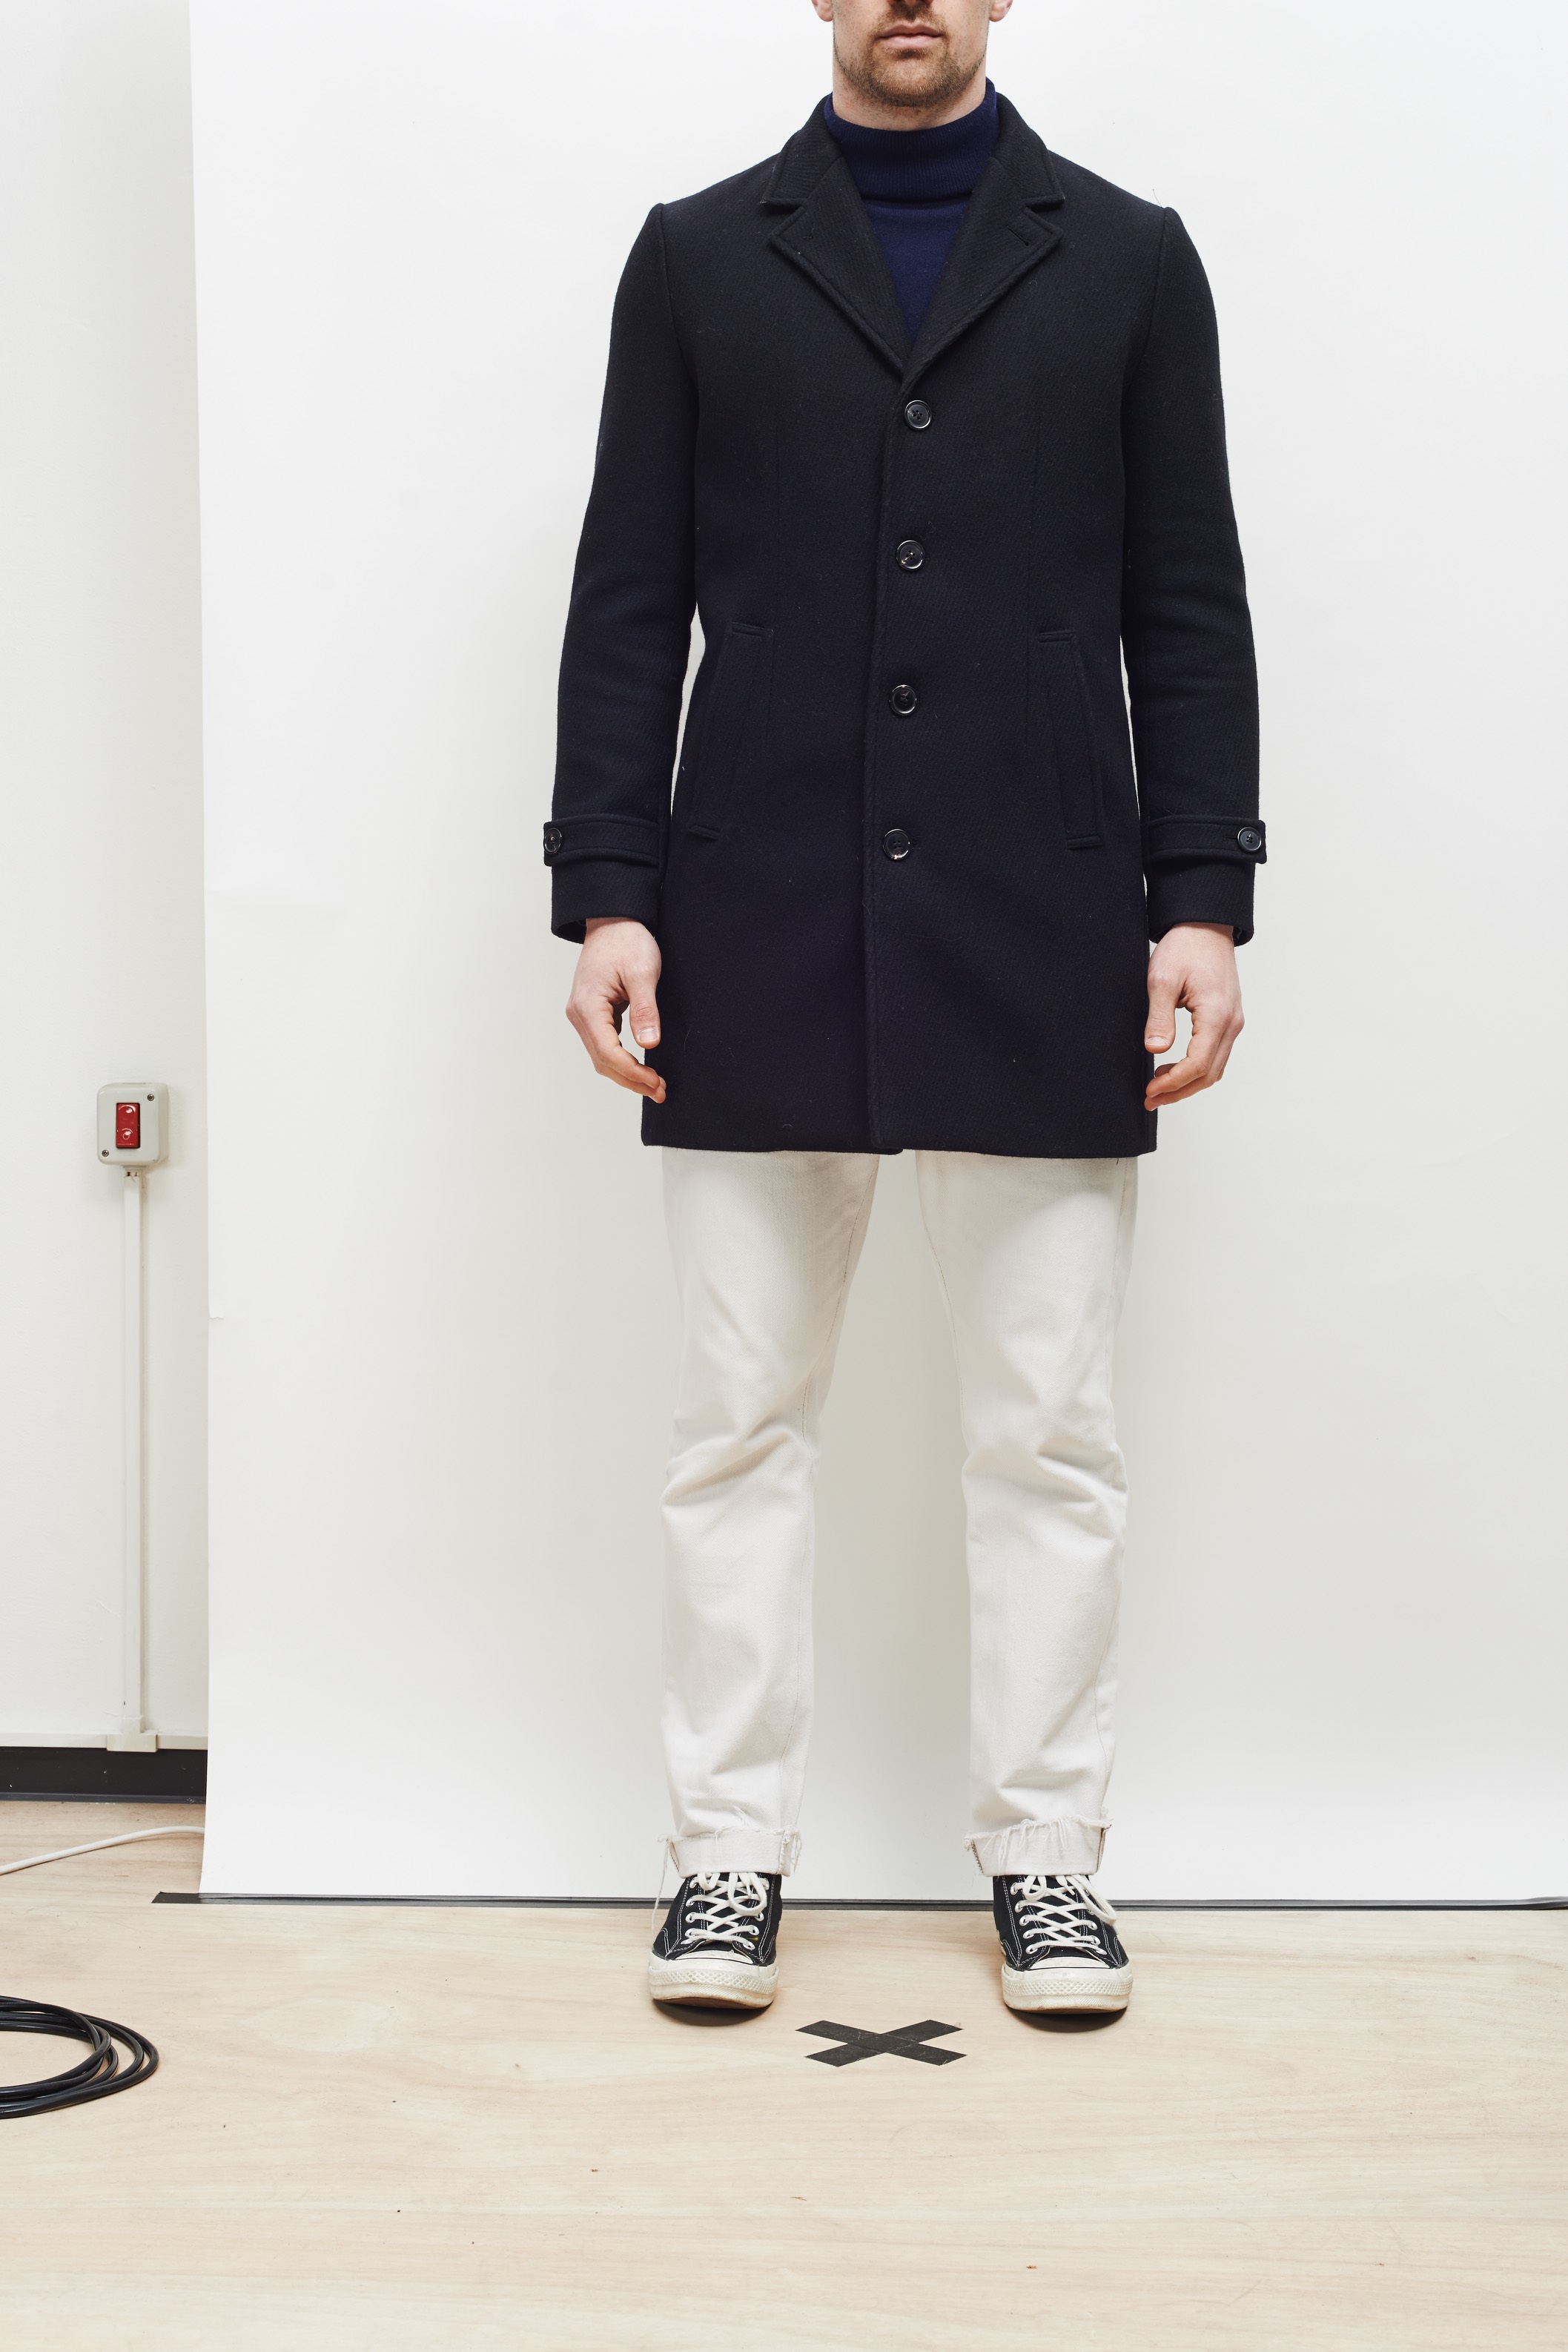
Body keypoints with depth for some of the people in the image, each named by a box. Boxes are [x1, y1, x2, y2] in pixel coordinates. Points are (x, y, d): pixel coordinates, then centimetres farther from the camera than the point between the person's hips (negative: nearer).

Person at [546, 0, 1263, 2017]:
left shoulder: (1127, 260, 9)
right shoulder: (696, 259, 9)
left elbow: (1188, 618, 5)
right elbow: (629, 605, 5)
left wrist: (1202, 905, -3)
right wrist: (607, 896, -3)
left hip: (1041, 943, 0)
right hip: (760, 940, 0)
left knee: (1048, 1429, 4)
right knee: (740, 1421, 5)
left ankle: (1043, 1854, 17)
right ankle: (731, 1850, 16)